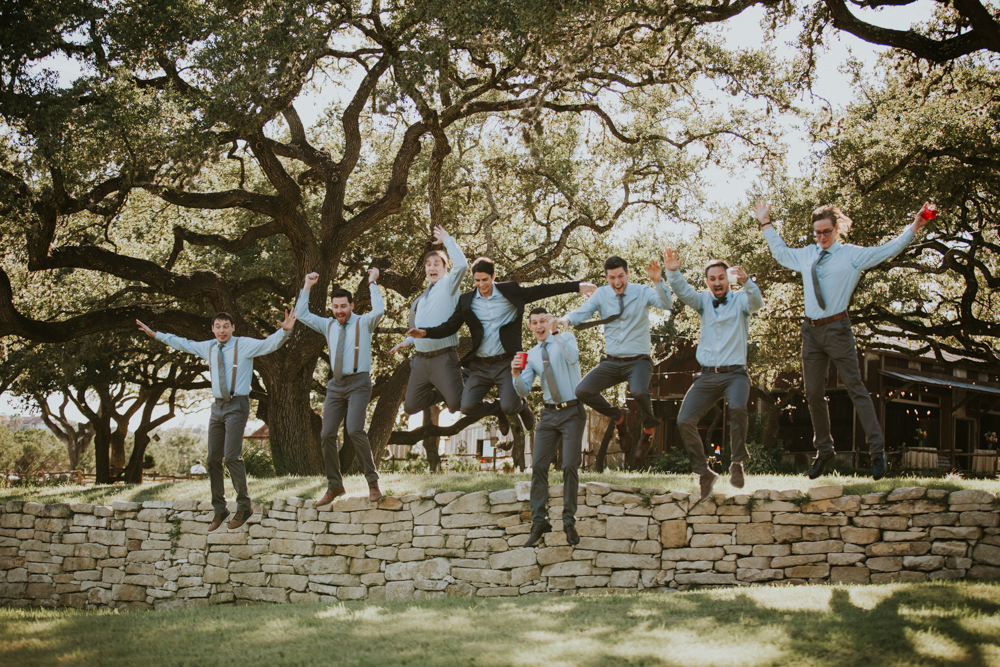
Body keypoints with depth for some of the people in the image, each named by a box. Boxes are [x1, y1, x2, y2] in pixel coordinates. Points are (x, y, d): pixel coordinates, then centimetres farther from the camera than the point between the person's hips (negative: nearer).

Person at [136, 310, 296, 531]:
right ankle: (219, 510, 18)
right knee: (213, 459, 7)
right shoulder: (208, 348, 11)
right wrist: (155, 334, 31)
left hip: (237, 406, -6)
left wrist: (285, 331, -38)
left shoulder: (244, 345, -6)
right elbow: (183, 343, 26)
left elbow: (270, 343, -18)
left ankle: (244, 506, -4)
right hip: (218, 406, 7)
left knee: (231, 456, -17)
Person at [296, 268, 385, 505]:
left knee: (355, 430, -21)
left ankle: (373, 482, -9)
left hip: (358, 382, -5)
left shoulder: (364, 322, -1)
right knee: (327, 434, 0)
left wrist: (373, 283, -14)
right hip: (336, 385, 6)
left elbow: (379, 310, -21)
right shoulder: (328, 325, 13)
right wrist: (307, 287, 9)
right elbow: (301, 315, 14)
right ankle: (334, 486, 12)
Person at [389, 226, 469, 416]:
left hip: (443, 358, -7)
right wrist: (409, 340, 17)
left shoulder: (448, 286, -1)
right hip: (421, 360, 7)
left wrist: (447, 239, -13)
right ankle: (443, 393, 28)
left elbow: (462, 265, -21)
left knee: (457, 404, -17)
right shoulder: (421, 298, 21)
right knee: (410, 407, 6)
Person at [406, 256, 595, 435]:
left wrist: (578, 286, 0)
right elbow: (450, 327, 7)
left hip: (506, 362, -2)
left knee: (509, 406, -16)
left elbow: (542, 290, 2)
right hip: (480, 366, 3)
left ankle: (523, 406, 25)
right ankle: (499, 410, 24)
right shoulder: (466, 300, 5)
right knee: (468, 407, -10)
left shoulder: (511, 292, 1)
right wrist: (425, 332, -10)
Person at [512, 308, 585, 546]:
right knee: (538, 466, -4)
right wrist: (516, 375, -15)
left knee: (570, 466, -5)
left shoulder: (566, 338, -2)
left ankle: (569, 522, 5)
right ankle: (538, 522, 1)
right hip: (549, 413, 4)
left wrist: (554, 333, -33)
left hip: (572, 412, -4)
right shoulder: (532, 355, 10)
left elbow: (573, 357, -26)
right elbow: (523, 392, 5)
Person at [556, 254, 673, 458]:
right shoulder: (601, 294, 3)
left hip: (638, 361, -4)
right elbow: (582, 313, -3)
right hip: (611, 362, 4)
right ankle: (618, 416, 15)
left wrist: (658, 282, -36)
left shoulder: (642, 292, -4)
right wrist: (566, 319, -25)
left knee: (638, 392, -34)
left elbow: (667, 304, -19)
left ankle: (649, 425, 3)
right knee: (583, 391, -14)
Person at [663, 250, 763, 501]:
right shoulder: (703, 301, 11)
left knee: (737, 407, -33)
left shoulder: (740, 300, 4)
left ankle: (737, 464, -15)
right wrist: (672, 272, -26)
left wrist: (746, 281, -39)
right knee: (685, 420, -11)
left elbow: (756, 302, -18)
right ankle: (704, 473, 5)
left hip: (734, 373, -3)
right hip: (707, 375, 3)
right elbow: (683, 292, -5)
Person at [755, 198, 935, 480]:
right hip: (811, 330, 5)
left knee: (855, 388, -7)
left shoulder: (852, 255, -1)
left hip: (837, 328, -5)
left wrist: (915, 227, -12)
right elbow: (781, 253, 30)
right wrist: (766, 224, 31)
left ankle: (877, 449, -4)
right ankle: (824, 450, 21)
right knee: (813, 393, 8)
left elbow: (889, 250, -4)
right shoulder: (806, 255, 13)